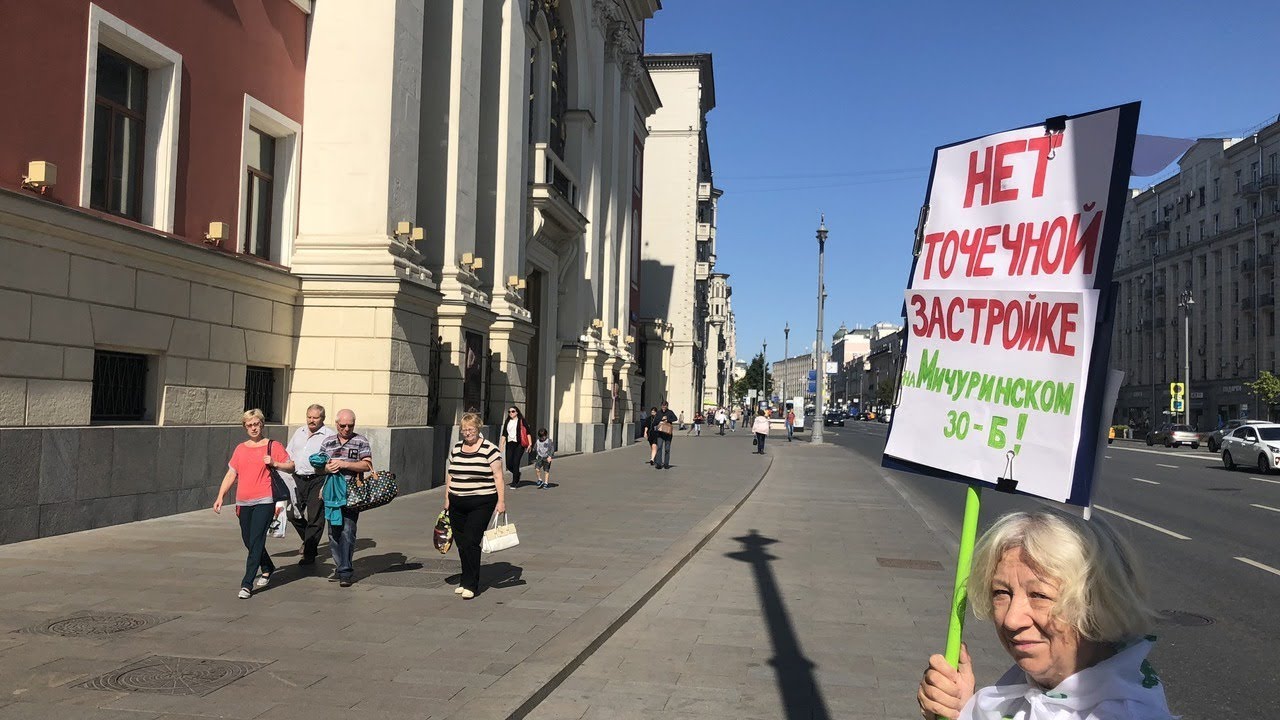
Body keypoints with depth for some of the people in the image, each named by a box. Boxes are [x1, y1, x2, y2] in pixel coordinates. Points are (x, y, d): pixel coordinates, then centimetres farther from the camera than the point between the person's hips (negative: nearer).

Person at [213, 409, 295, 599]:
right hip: (243, 503, 5)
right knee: (248, 541, 13)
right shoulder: (240, 449, 13)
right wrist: (220, 497, 4)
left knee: (256, 542, -10)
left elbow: (291, 467, 5)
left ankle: (247, 585, -8)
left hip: (264, 501, -5)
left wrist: (274, 463, -12)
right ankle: (268, 568, 37)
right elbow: (231, 474, 13)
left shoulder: (273, 446, 3)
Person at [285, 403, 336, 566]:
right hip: (298, 478, 6)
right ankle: (308, 539, 33)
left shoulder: (329, 435, -4)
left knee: (314, 517, -3)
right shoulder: (299, 432, 15)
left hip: (317, 480, -6)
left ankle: (309, 555, 4)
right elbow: (288, 453, 24)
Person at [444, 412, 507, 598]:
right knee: (461, 543, 8)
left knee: (470, 542, -10)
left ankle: (471, 584, -2)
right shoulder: (456, 448, 10)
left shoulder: (489, 449, -7)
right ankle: (466, 579, 22)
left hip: (481, 504, -5)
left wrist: (501, 501, -11)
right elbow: (449, 475, 17)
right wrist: (447, 499, 14)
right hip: (457, 504, 5)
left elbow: (498, 476, -7)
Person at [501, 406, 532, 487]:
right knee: (509, 464, 1)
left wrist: (530, 444, -7)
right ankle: (517, 474, 31)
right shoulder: (507, 422, 13)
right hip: (510, 444, 5)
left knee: (515, 463, -8)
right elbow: (504, 434, 15)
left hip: (519, 444, -5)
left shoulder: (522, 421, -1)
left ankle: (515, 482, 1)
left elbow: (528, 432, -2)